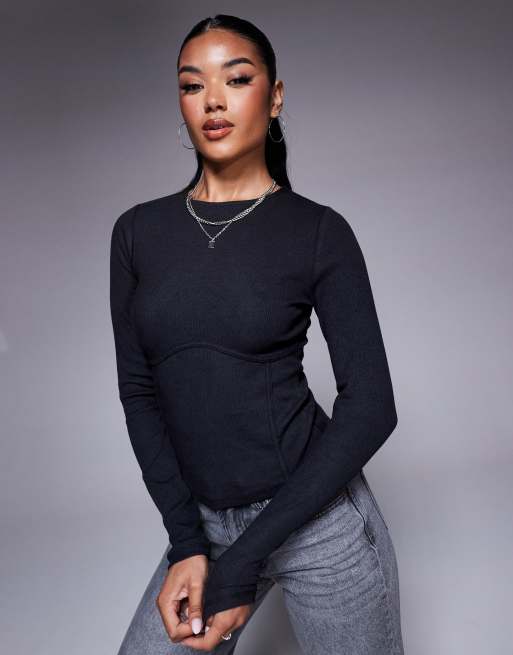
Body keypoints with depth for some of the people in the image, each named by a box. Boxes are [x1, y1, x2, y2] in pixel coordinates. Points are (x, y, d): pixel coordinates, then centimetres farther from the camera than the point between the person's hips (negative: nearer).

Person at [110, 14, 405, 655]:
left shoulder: (318, 230, -7)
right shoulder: (138, 231, 2)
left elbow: (370, 406, -10)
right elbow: (139, 391, 3)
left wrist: (244, 562, -14)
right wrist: (186, 542, -8)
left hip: (316, 515, -2)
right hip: (203, 521, 3)